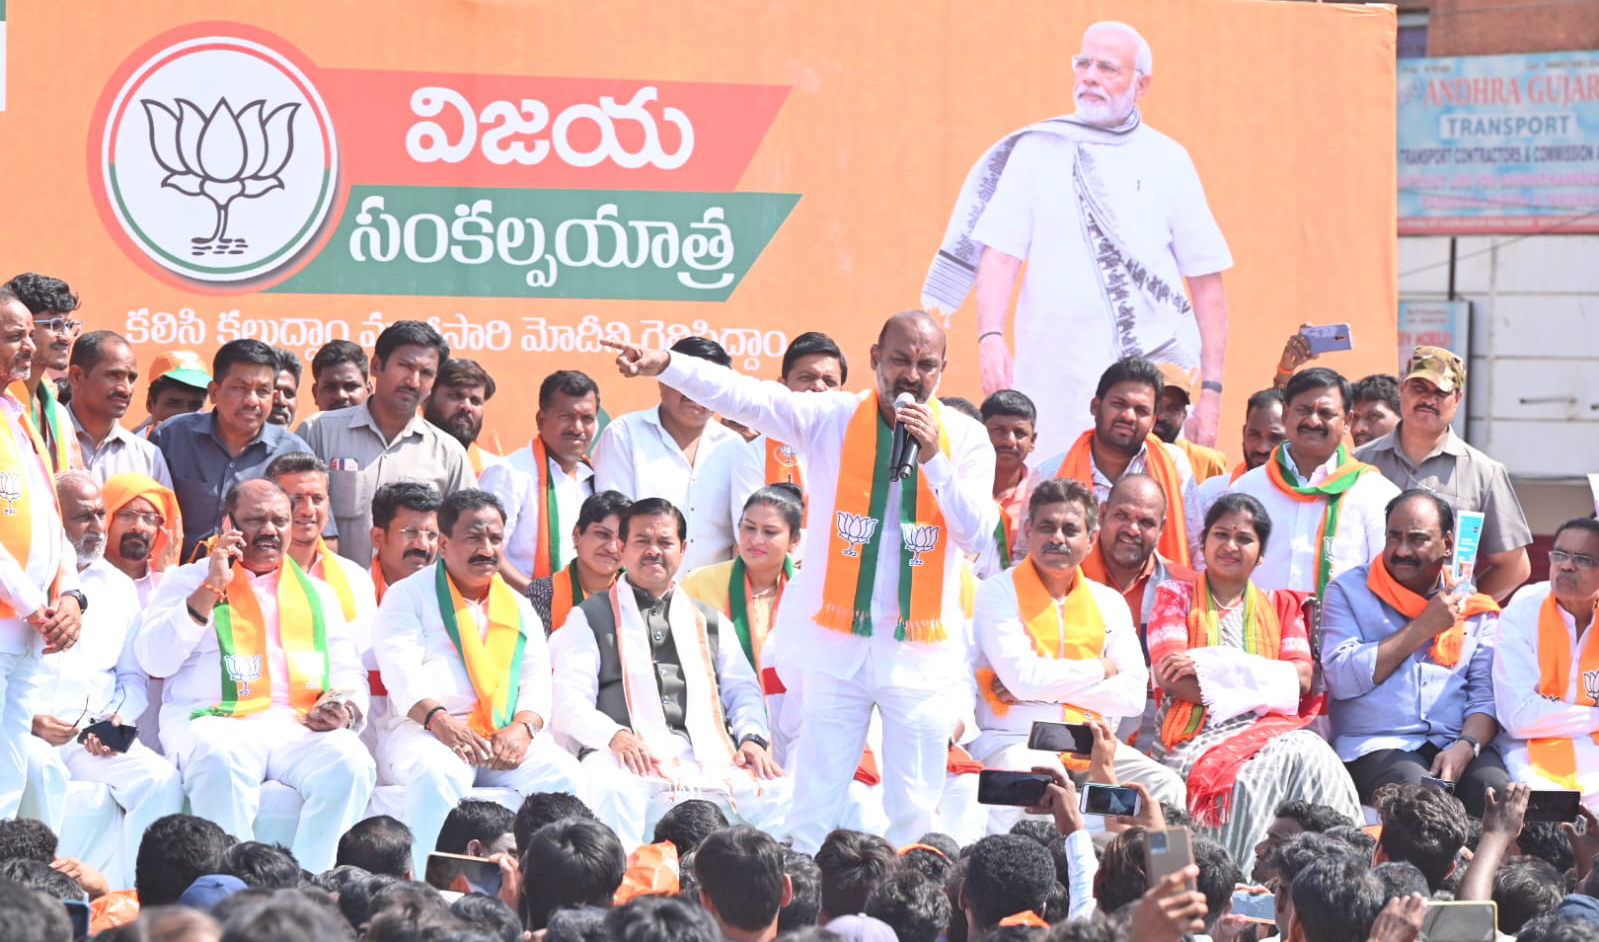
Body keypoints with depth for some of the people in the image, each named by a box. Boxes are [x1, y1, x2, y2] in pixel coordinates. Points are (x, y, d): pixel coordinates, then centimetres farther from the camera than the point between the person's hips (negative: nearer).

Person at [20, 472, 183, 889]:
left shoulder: (117, 587, 20)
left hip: (97, 738, 4)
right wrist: (27, 720, -14)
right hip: (28, 731, -4)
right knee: (39, 768, -38)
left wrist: (120, 717, 1)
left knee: (162, 779, -23)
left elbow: (133, 676, 23)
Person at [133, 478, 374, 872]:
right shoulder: (188, 581, 17)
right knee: (222, 763, -40)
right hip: (214, 721, -3)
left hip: (300, 725, 3)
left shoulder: (317, 593, 26)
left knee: (351, 764, -31)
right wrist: (211, 589, -1)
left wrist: (344, 708, -2)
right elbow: (154, 661, 3)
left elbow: (349, 673, 23)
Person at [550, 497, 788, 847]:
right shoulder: (590, 618, 17)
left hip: (708, 753, 3)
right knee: (611, 789, -40)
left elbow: (742, 690, 24)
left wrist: (752, 737, 1)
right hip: (632, 753, -3)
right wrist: (614, 734, -16)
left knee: (777, 791, -26)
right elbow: (570, 701, 5)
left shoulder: (710, 621, 29)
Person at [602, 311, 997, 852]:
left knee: (915, 815, 2)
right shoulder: (833, 419, 2)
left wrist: (934, 459, -15)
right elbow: (746, 398, -8)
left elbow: (978, 534, -5)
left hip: (924, 656, 0)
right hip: (838, 646, 0)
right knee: (815, 808, -2)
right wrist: (665, 366, -21)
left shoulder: (965, 438, 4)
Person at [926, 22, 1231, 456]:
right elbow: (1000, 252, 2)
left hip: (1154, 361, 0)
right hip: (1058, 378, 0)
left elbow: (1206, 279, 7)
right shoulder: (1038, 151, 8)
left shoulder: (1166, 160, 8)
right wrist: (990, 336, -16)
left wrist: (1211, 389, 0)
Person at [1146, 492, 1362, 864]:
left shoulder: (1281, 606, 23)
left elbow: (1301, 678, 3)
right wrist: (1262, 686, -7)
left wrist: (1210, 666, -7)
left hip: (1270, 731, 2)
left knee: (1311, 755, -34)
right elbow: (1170, 677, -1)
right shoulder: (1176, 597, 17)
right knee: (1250, 776, -37)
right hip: (1196, 735, -2)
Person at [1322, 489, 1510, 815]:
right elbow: (1343, 678, -6)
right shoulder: (1349, 590, 9)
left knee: (1496, 789, -31)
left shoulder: (1473, 604, 17)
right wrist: (1423, 628, -3)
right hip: (1376, 746, -2)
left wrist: (1466, 747, -13)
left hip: (1455, 742, 3)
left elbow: (1487, 695, 9)